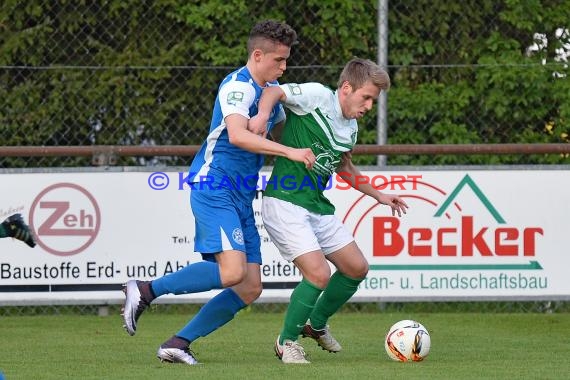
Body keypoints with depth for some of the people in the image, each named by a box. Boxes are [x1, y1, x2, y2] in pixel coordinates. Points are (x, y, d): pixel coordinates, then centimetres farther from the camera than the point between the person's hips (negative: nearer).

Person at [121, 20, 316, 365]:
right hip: (214, 189, -10)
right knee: (232, 271, -26)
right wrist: (289, 152, -33)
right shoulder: (238, 86, -12)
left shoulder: (272, 90, 17)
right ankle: (145, 290, -12)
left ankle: (178, 343, 2)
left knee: (250, 289, 0)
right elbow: (237, 135, -30)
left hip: (242, 197, 10)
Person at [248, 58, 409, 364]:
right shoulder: (318, 97, -11)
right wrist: (263, 114, -35)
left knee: (357, 268, 11)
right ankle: (287, 341, 2)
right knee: (319, 275, -19)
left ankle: (317, 324, 33)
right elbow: (275, 92, -15)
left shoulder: (350, 128, 13)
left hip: (318, 207, 9)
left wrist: (378, 195, 32)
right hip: (285, 204, -9)